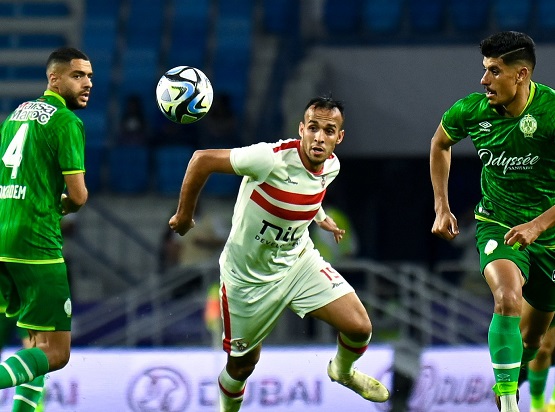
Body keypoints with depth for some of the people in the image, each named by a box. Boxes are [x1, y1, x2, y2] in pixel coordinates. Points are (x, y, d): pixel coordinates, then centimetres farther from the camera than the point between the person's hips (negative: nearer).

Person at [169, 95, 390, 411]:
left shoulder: (331, 166, -9)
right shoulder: (272, 158, -32)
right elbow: (203, 159, -24)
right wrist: (184, 215, -14)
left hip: (299, 261, 5)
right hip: (249, 276, -5)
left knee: (360, 328, -7)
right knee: (242, 365, 8)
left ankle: (343, 371, 28)